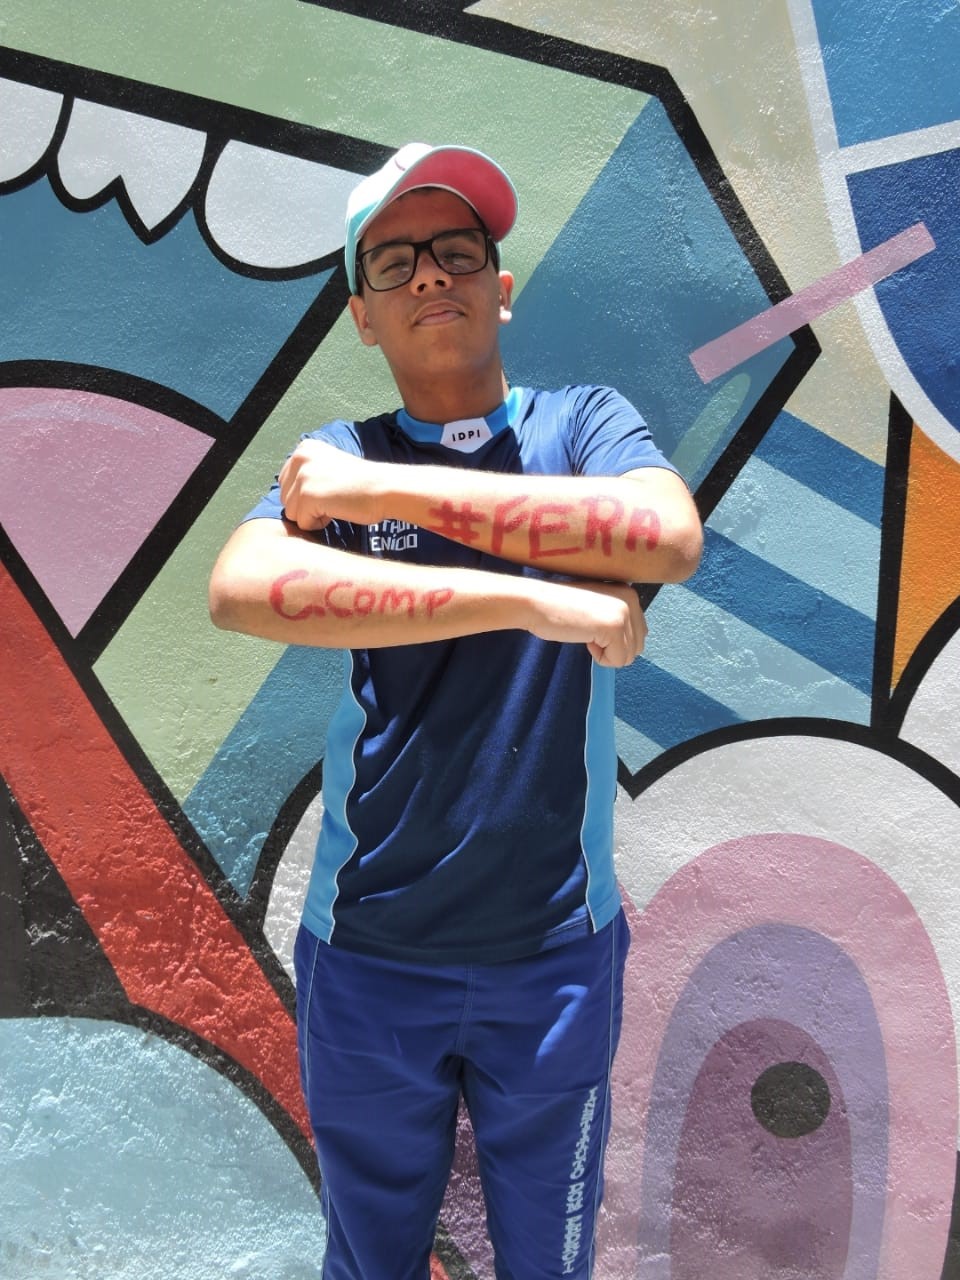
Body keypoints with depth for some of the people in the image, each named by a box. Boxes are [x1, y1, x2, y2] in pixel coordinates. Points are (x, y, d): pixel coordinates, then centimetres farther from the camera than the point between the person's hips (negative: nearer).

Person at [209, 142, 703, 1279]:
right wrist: (535, 599, -28)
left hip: (557, 944, 1)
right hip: (369, 950, 0)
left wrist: (391, 489, -22)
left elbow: (669, 537, -23)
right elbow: (239, 588, -23)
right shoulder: (334, 461, -2)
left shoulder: (582, 423, -1)